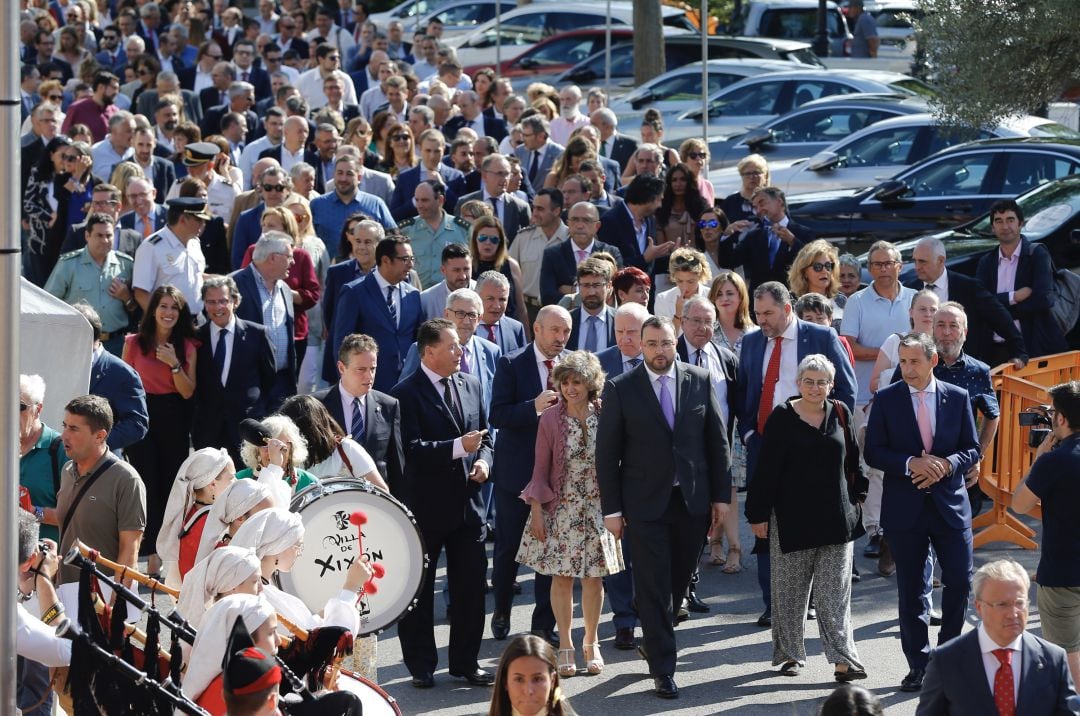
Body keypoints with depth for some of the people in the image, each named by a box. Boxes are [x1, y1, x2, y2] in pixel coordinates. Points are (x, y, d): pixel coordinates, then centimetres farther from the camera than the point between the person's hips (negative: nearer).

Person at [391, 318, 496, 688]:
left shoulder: (470, 385, 9)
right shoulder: (407, 394, -11)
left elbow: (484, 434, 18)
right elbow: (411, 449, -19)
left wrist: (483, 459, -3)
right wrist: (458, 447, -26)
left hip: (467, 502, 6)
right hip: (425, 505, -5)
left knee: (470, 587, 8)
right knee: (418, 589, 6)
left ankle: (465, 661, 19)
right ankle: (421, 666, 15)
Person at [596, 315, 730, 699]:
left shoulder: (700, 382, 2)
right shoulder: (621, 389, -5)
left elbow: (716, 440, 7)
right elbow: (607, 452, -2)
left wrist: (721, 494, 4)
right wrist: (611, 509, -5)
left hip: (693, 502, 3)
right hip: (645, 505, -3)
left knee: (678, 582, 12)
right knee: (653, 588, -3)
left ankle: (654, 640, 35)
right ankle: (663, 668, 2)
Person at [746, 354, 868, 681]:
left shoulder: (840, 414, 5)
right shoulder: (782, 417, -4)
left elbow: (853, 460, 15)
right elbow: (766, 468, -5)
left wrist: (857, 495, 11)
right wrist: (759, 514, -6)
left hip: (835, 518, 2)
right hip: (792, 517, -2)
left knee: (835, 592, -2)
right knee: (790, 591, 7)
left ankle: (843, 659, -5)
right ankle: (790, 654, 19)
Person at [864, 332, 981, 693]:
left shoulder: (958, 398, 3)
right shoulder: (886, 400, 0)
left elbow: (972, 449, 5)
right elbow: (874, 453, -3)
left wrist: (946, 465, -15)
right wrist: (911, 464, -18)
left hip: (950, 503, 1)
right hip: (905, 507, 0)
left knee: (959, 581, -4)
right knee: (910, 591, 5)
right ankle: (918, 666, 12)